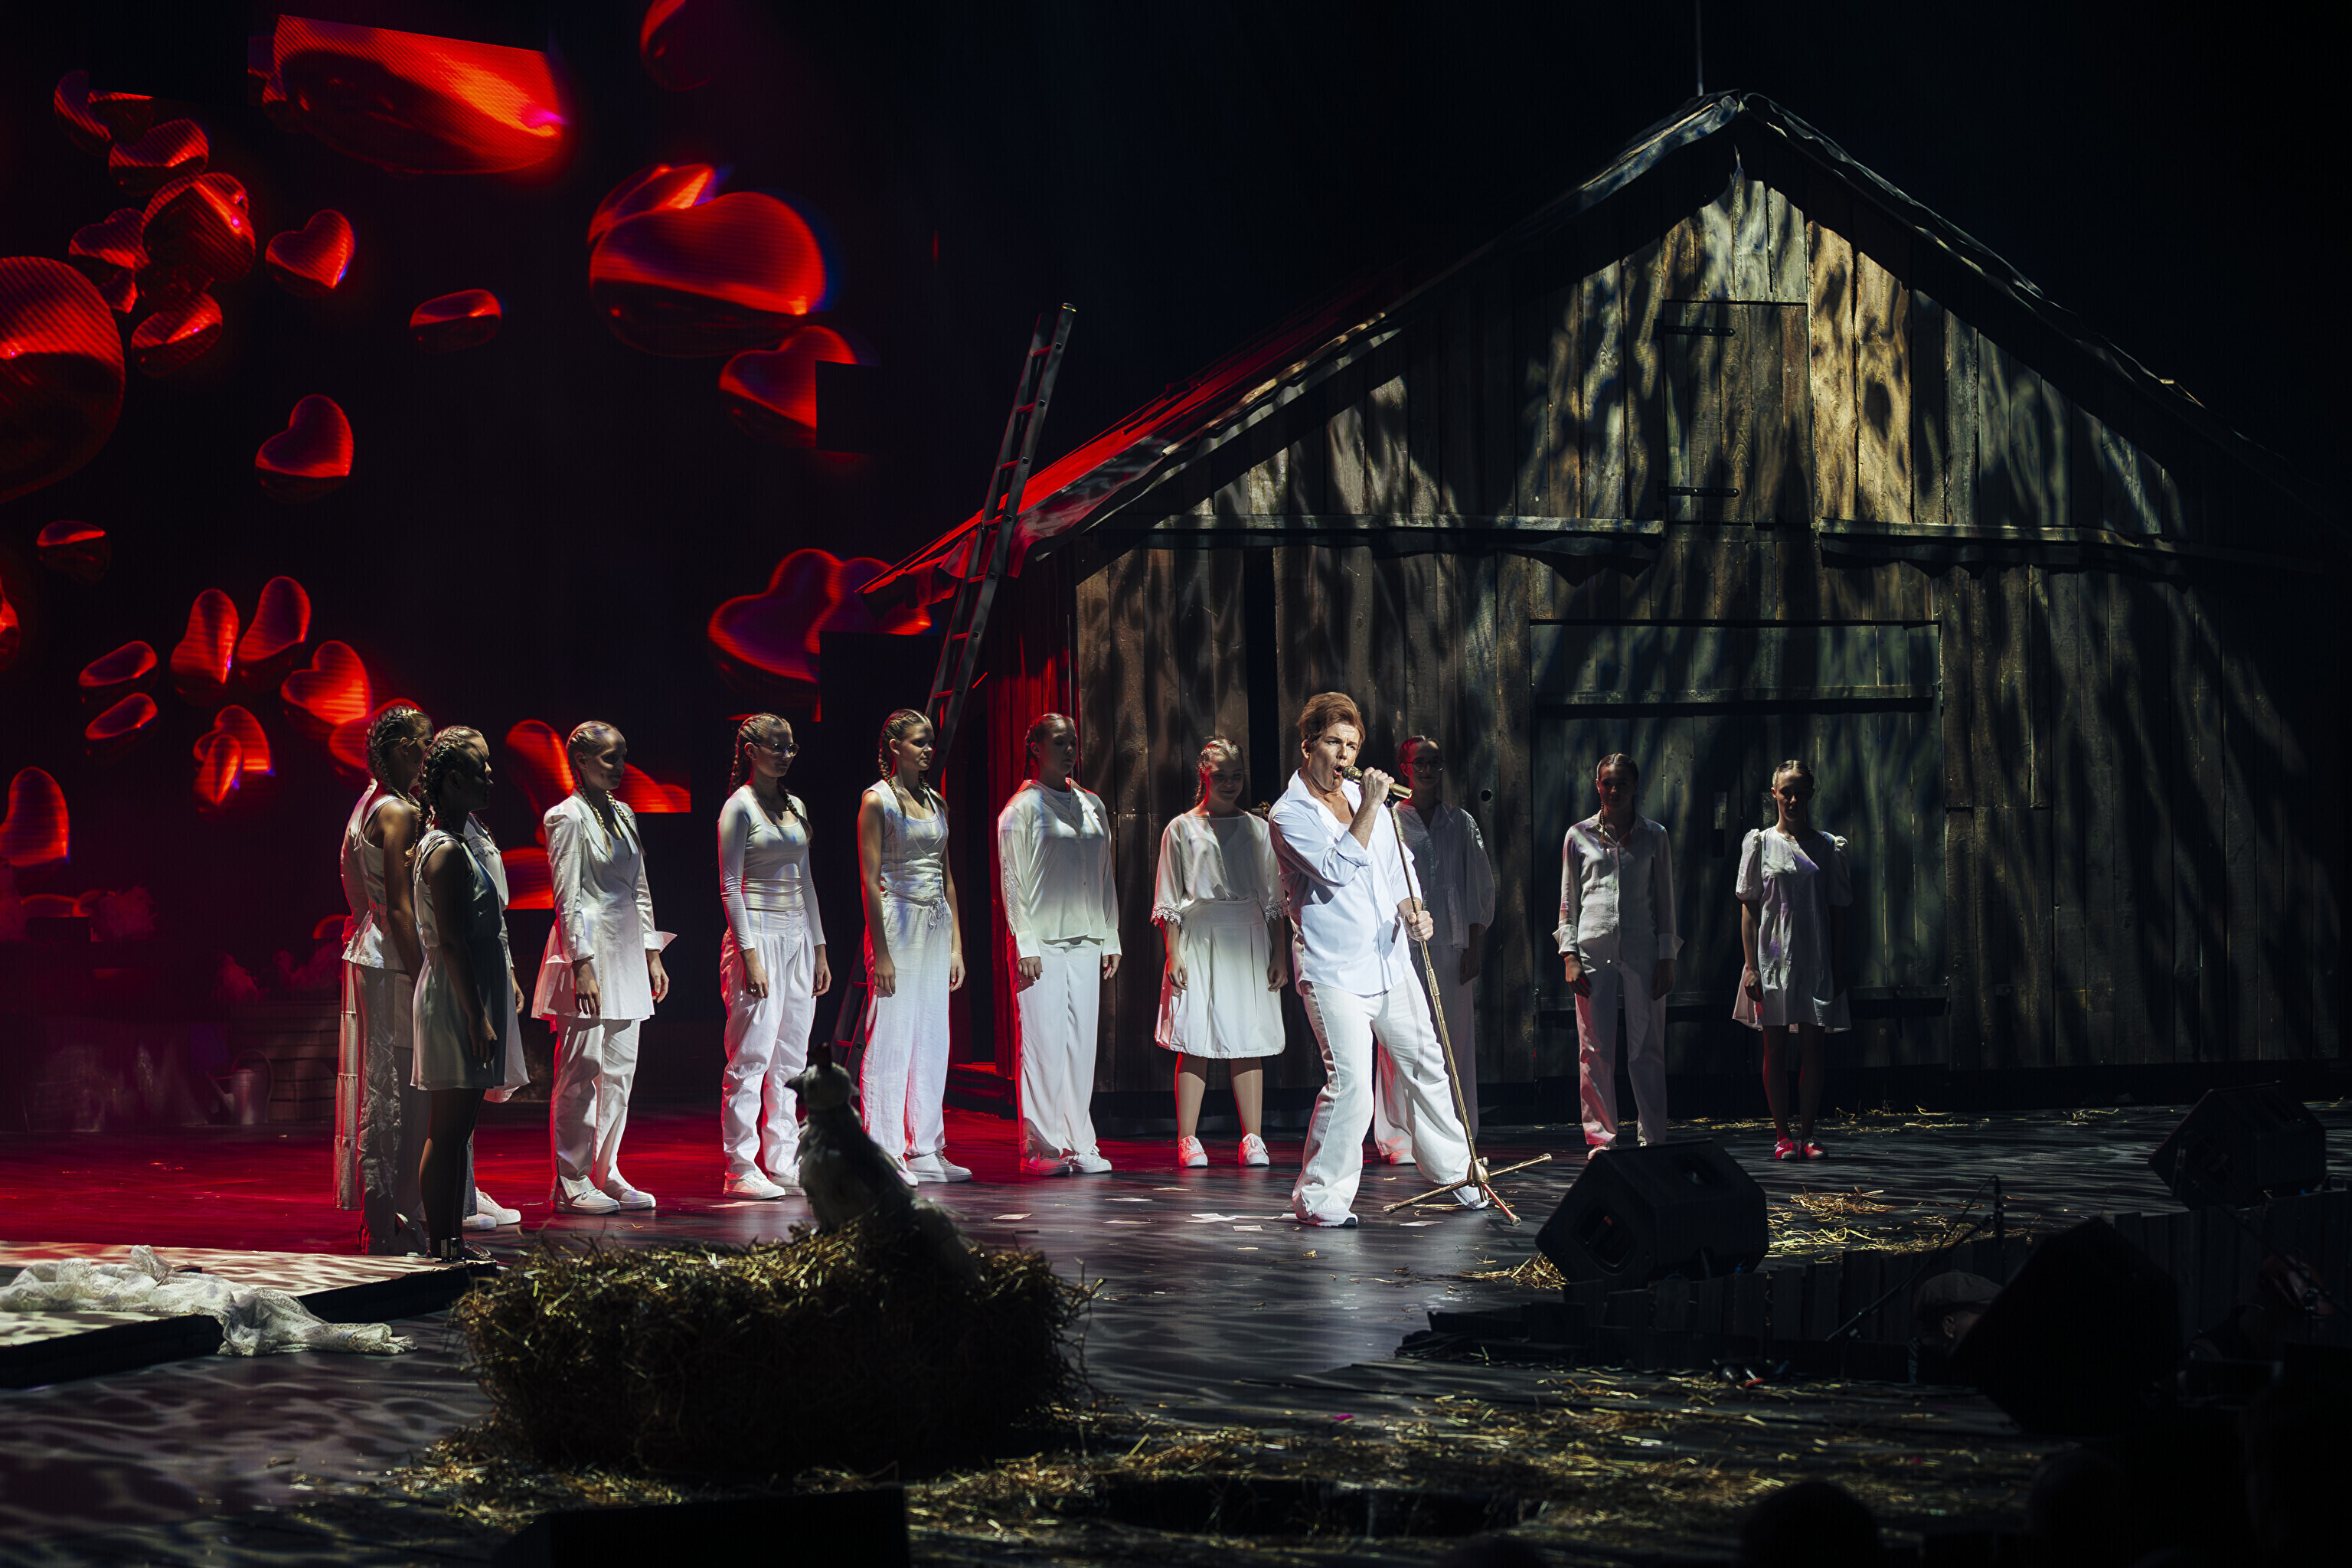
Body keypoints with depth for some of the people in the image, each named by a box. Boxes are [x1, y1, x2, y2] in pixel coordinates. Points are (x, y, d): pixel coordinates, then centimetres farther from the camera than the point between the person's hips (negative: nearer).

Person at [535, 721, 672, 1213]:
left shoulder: (623, 816, 15)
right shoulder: (568, 817, -8)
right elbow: (568, 897, -12)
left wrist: (652, 955, 16)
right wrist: (583, 965, -17)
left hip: (626, 953, 8)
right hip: (588, 952, -8)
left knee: (619, 1071, 8)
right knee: (581, 1072, -5)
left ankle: (606, 1174, 14)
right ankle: (571, 1183, 0)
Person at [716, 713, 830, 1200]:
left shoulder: (794, 807, 15)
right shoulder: (739, 808, -6)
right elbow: (730, 886, -10)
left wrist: (819, 948, 16)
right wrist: (750, 955, -17)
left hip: (797, 937, 8)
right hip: (757, 935, -8)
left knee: (790, 1059, 8)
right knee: (751, 1056, -7)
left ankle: (783, 1162, 13)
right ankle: (740, 1169, -4)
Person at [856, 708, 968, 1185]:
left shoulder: (935, 802, 14)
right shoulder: (877, 800, -6)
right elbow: (870, 880, -11)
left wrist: (956, 943, 11)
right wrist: (879, 952, -16)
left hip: (936, 925, 7)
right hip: (896, 922, -7)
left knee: (933, 1040, 8)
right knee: (890, 1039, -6)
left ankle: (926, 1152, 14)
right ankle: (883, 1154, -1)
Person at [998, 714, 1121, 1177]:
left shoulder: (1092, 805, 16)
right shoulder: (1023, 807, -1)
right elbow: (1012, 879, -4)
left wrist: (1110, 938, 14)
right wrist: (1025, 945, -11)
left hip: (1086, 942, 5)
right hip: (1042, 944, -5)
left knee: (1081, 1044, 4)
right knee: (1044, 1044, -6)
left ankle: (1079, 1144, 9)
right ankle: (1041, 1147, -3)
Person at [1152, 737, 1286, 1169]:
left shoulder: (1258, 829, 13)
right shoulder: (1181, 829, 7)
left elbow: (1274, 898, 13)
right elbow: (1169, 901, 5)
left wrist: (1279, 954, 6)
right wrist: (1173, 953, -5)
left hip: (1249, 939, 2)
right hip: (1199, 937, -2)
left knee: (1249, 1041, 0)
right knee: (1195, 1041, -5)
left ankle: (1253, 1140, 3)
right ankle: (1188, 1141, -1)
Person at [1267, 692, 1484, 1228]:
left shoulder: (1364, 795, 11)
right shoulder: (1289, 815, -10)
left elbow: (1395, 867, 17)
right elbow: (1337, 870, -23)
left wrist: (1412, 911, -2)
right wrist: (1370, 808, -22)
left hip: (1390, 962, 7)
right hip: (1334, 972, -7)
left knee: (1426, 1064, 16)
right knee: (1351, 1084, -17)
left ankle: (1452, 1169, 34)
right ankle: (1319, 1198, -5)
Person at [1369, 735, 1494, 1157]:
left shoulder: (1462, 824, 11)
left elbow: (1479, 891, 10)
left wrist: (1473, 947, 3)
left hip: (1451, 944, 2)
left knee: (1455, 1039, 1)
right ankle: (1399, 1140, -2)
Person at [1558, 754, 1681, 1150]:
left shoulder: (1654, 836, 8)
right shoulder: (1579, 835, 9)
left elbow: (1665, 900, 9)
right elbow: (1568, 901, 10)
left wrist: (1666, 957, 2)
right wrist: (1569, 955, 0)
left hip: (1642, 950, 0)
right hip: (1593, 950, 0)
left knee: (1647, 1049, -2)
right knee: (1595, 1050, -1)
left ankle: (1653, 1137, 5)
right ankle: (1600, 1137, 6)